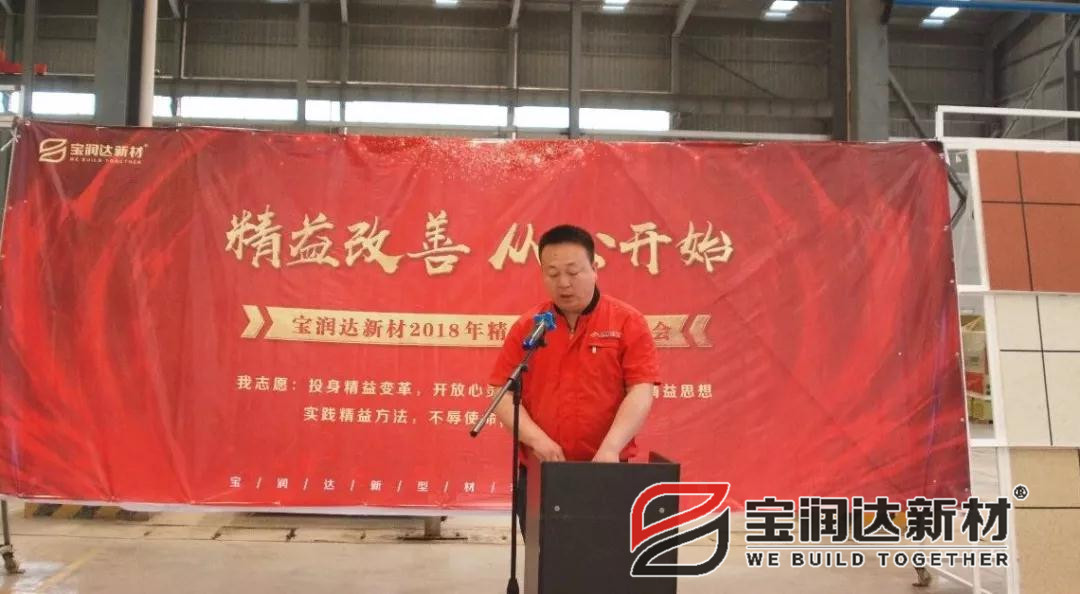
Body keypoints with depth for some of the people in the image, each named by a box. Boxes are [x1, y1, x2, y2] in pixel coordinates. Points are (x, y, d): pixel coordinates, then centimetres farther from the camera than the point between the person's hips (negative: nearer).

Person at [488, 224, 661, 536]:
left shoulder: (628, 322, -2)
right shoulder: (526, 327, 5)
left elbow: (640, 393, -9)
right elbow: (503, 395, 3)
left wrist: (610, 448, -22)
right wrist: (537, 439, -13)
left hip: (606, 473, -2)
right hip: (539, 473, 2)